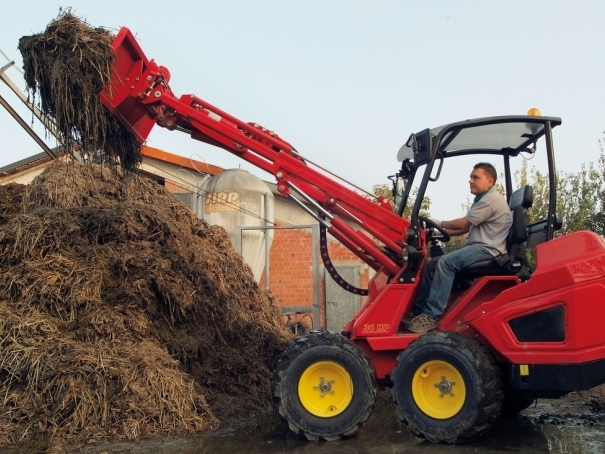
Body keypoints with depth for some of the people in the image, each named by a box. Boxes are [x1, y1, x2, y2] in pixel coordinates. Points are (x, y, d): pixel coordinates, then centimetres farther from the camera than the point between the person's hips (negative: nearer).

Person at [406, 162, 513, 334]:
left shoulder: (492, 199, -11)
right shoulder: (483, 199, 22)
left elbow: (463, 224, -11)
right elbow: (465, 229, 21)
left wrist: (439, 224, 4)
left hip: (487, 250, -10)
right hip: (477, 247, 10)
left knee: (446, 262, -30)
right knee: (431, 265, -1)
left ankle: (432, 315, -33)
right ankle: (419, 311, -5)